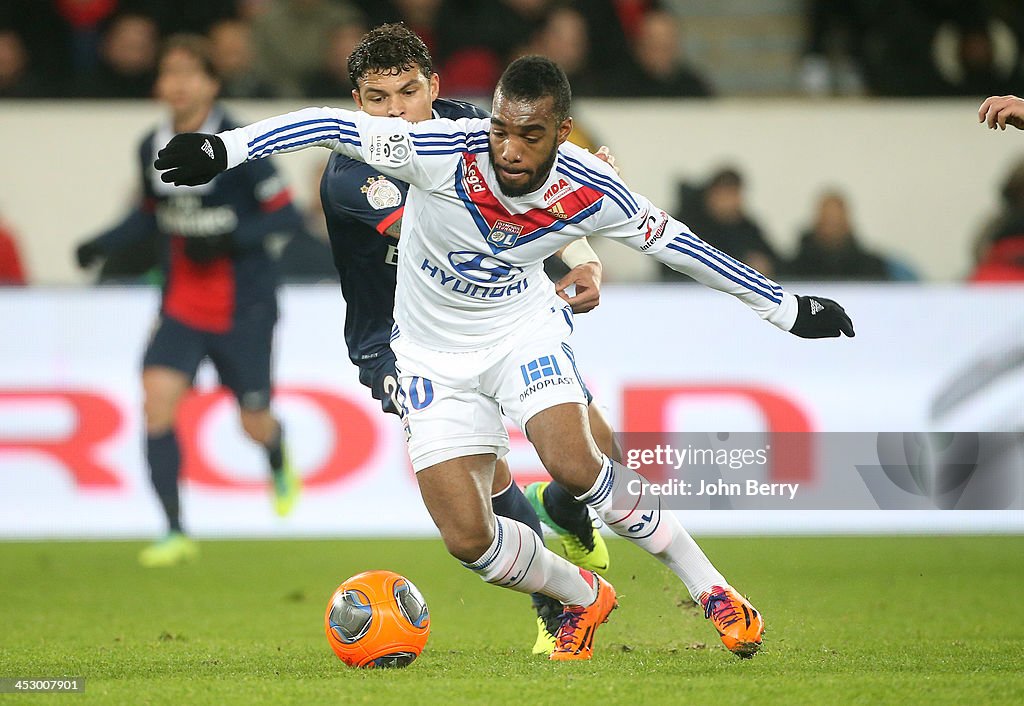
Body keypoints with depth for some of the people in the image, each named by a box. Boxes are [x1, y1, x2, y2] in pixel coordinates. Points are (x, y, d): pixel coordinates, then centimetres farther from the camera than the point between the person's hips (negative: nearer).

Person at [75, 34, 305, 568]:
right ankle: (175, 534, -11)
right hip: (181, 307, 4)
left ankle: (279, 462, 45)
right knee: (157, 398, -16)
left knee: (254, 424, 5)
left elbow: (286, 217, -12)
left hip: (243, 308, -4)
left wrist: (228, 239, -26)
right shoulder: (152, 148, 2)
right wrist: (102, 244, 3)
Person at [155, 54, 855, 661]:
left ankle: (712, 590, -7)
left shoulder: (588, 190, -22)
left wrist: (789, 309, 1)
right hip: (436, 354, 0)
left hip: (523, 325, 0)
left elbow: (674, 242, -7)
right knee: (468, 538, -8)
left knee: (576, 466, -26)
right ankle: (586, 599, 21)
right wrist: (223, 148, -39)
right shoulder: (444, 151, -30)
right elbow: (332, 125, -28)